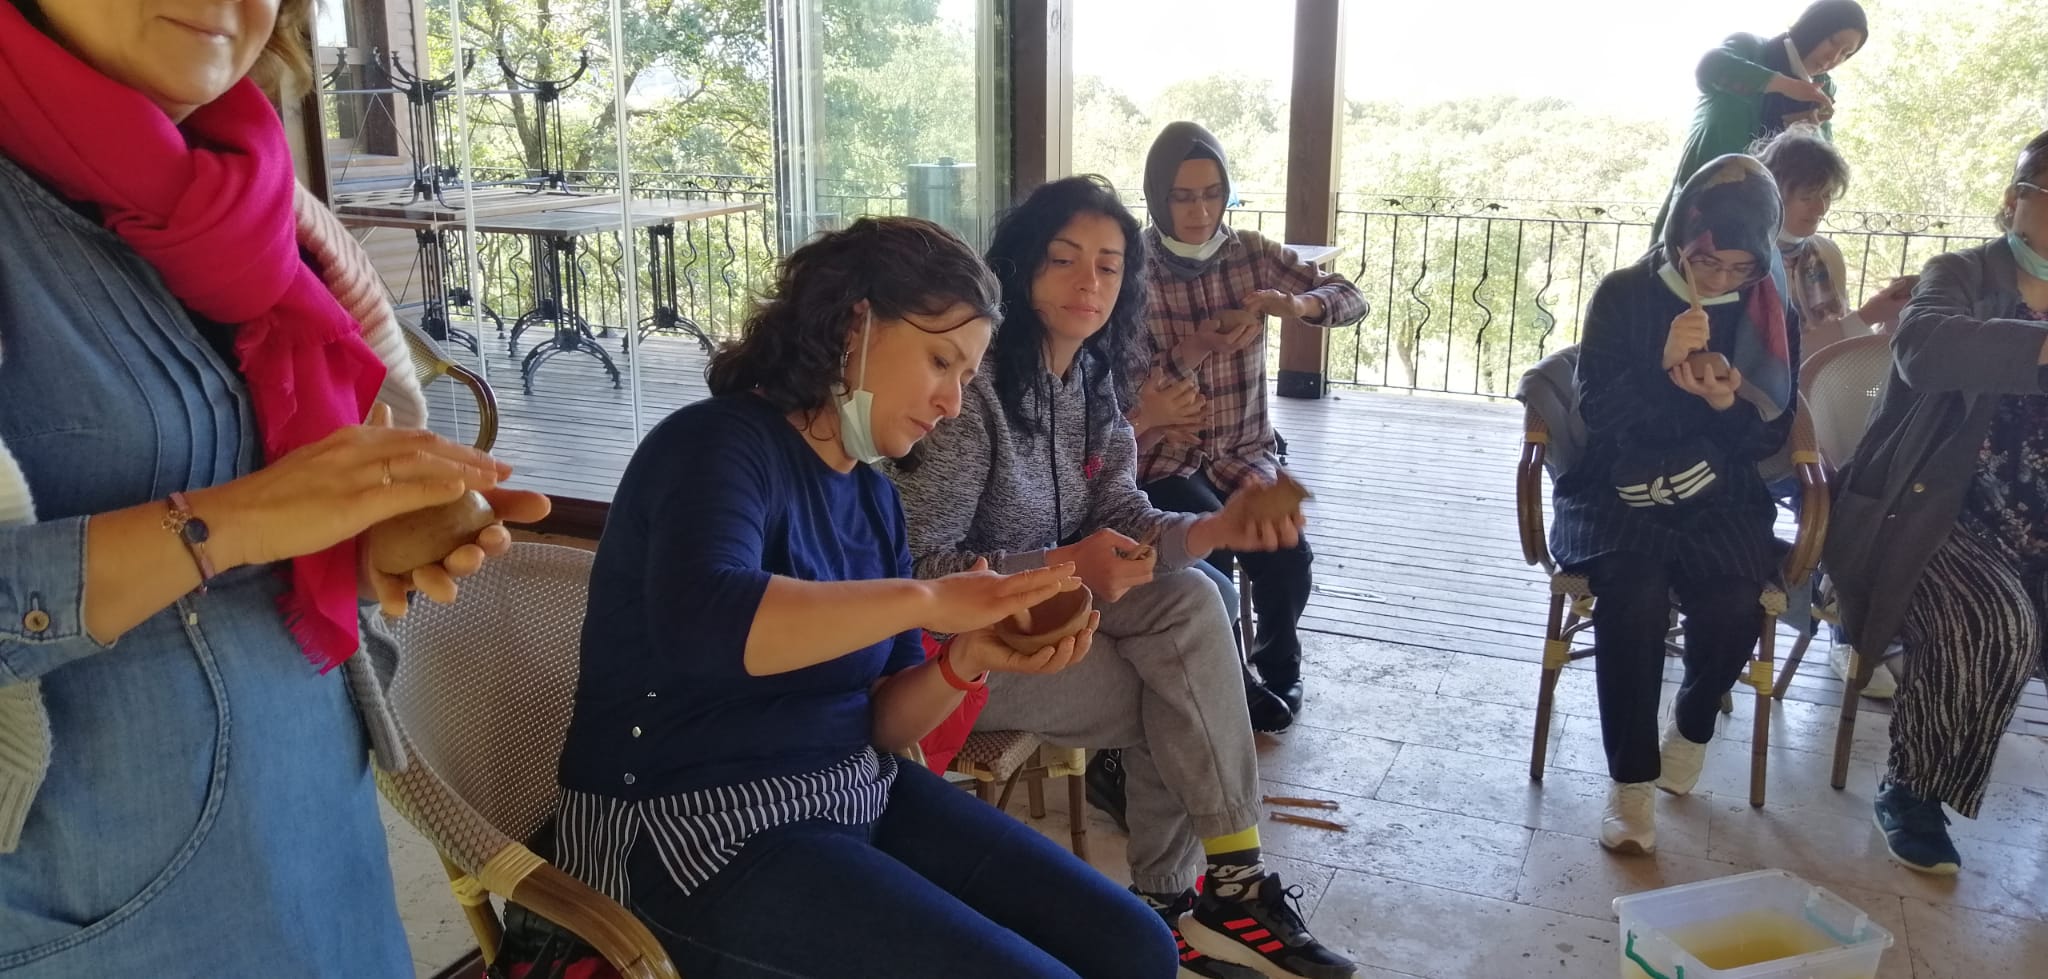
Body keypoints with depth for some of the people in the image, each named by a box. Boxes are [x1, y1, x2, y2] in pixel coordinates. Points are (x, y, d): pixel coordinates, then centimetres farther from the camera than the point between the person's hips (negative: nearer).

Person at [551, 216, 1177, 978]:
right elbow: (700, 620, -36)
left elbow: (879, 725, 9)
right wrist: (925, 600, -31)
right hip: (695, 828, -8)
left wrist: (966, 662, -11)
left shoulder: (873, 496, 9)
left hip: (857, 795, 8)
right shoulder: (719, 445, -14)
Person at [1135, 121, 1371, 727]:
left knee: (1288, 557, -21)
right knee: (1210, 550, -29)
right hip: (1165, 456, -2)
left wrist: (1294, 303, -20)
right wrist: (1194, 350, -26)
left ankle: (1278, 666, 10)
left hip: (1246, 451, 3)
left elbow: (1352, 300, 2)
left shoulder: (1250, 253, 3)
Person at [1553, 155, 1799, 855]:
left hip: (1717, 498, 2)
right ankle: (1631, 782, -16)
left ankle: (1692, 724, 8)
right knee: (1633, 591, -31)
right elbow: (1595, 410, -5)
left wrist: (1728, 406, -17)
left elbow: (1770, 436, 5)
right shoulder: (1625, 293, 0)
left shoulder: (1773, 318, 6)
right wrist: (1662, 367, -22)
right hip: (1617, 494, -2)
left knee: (1734, 602, -27)